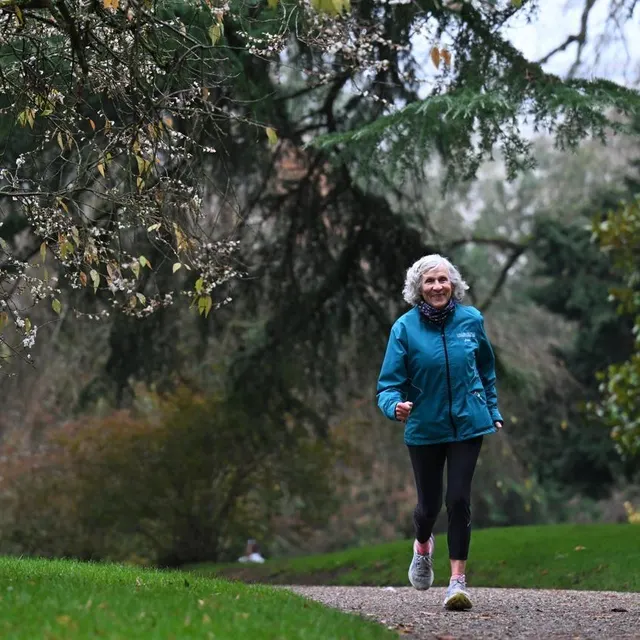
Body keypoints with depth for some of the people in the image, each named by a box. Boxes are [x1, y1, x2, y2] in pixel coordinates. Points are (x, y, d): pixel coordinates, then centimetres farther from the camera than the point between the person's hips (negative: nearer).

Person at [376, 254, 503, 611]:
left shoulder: (471, 320, -3)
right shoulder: (405, 327, -10)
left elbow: (486, 369, 14)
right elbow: (390, 382, -10)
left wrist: (493, 411, 17)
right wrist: (395, 405, -31)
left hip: (467, 424, 0)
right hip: (424, 428, 0)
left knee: (459, 499, -9)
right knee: (429, 504, 9)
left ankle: (458, 579, -1)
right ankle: (423, 544, 44)